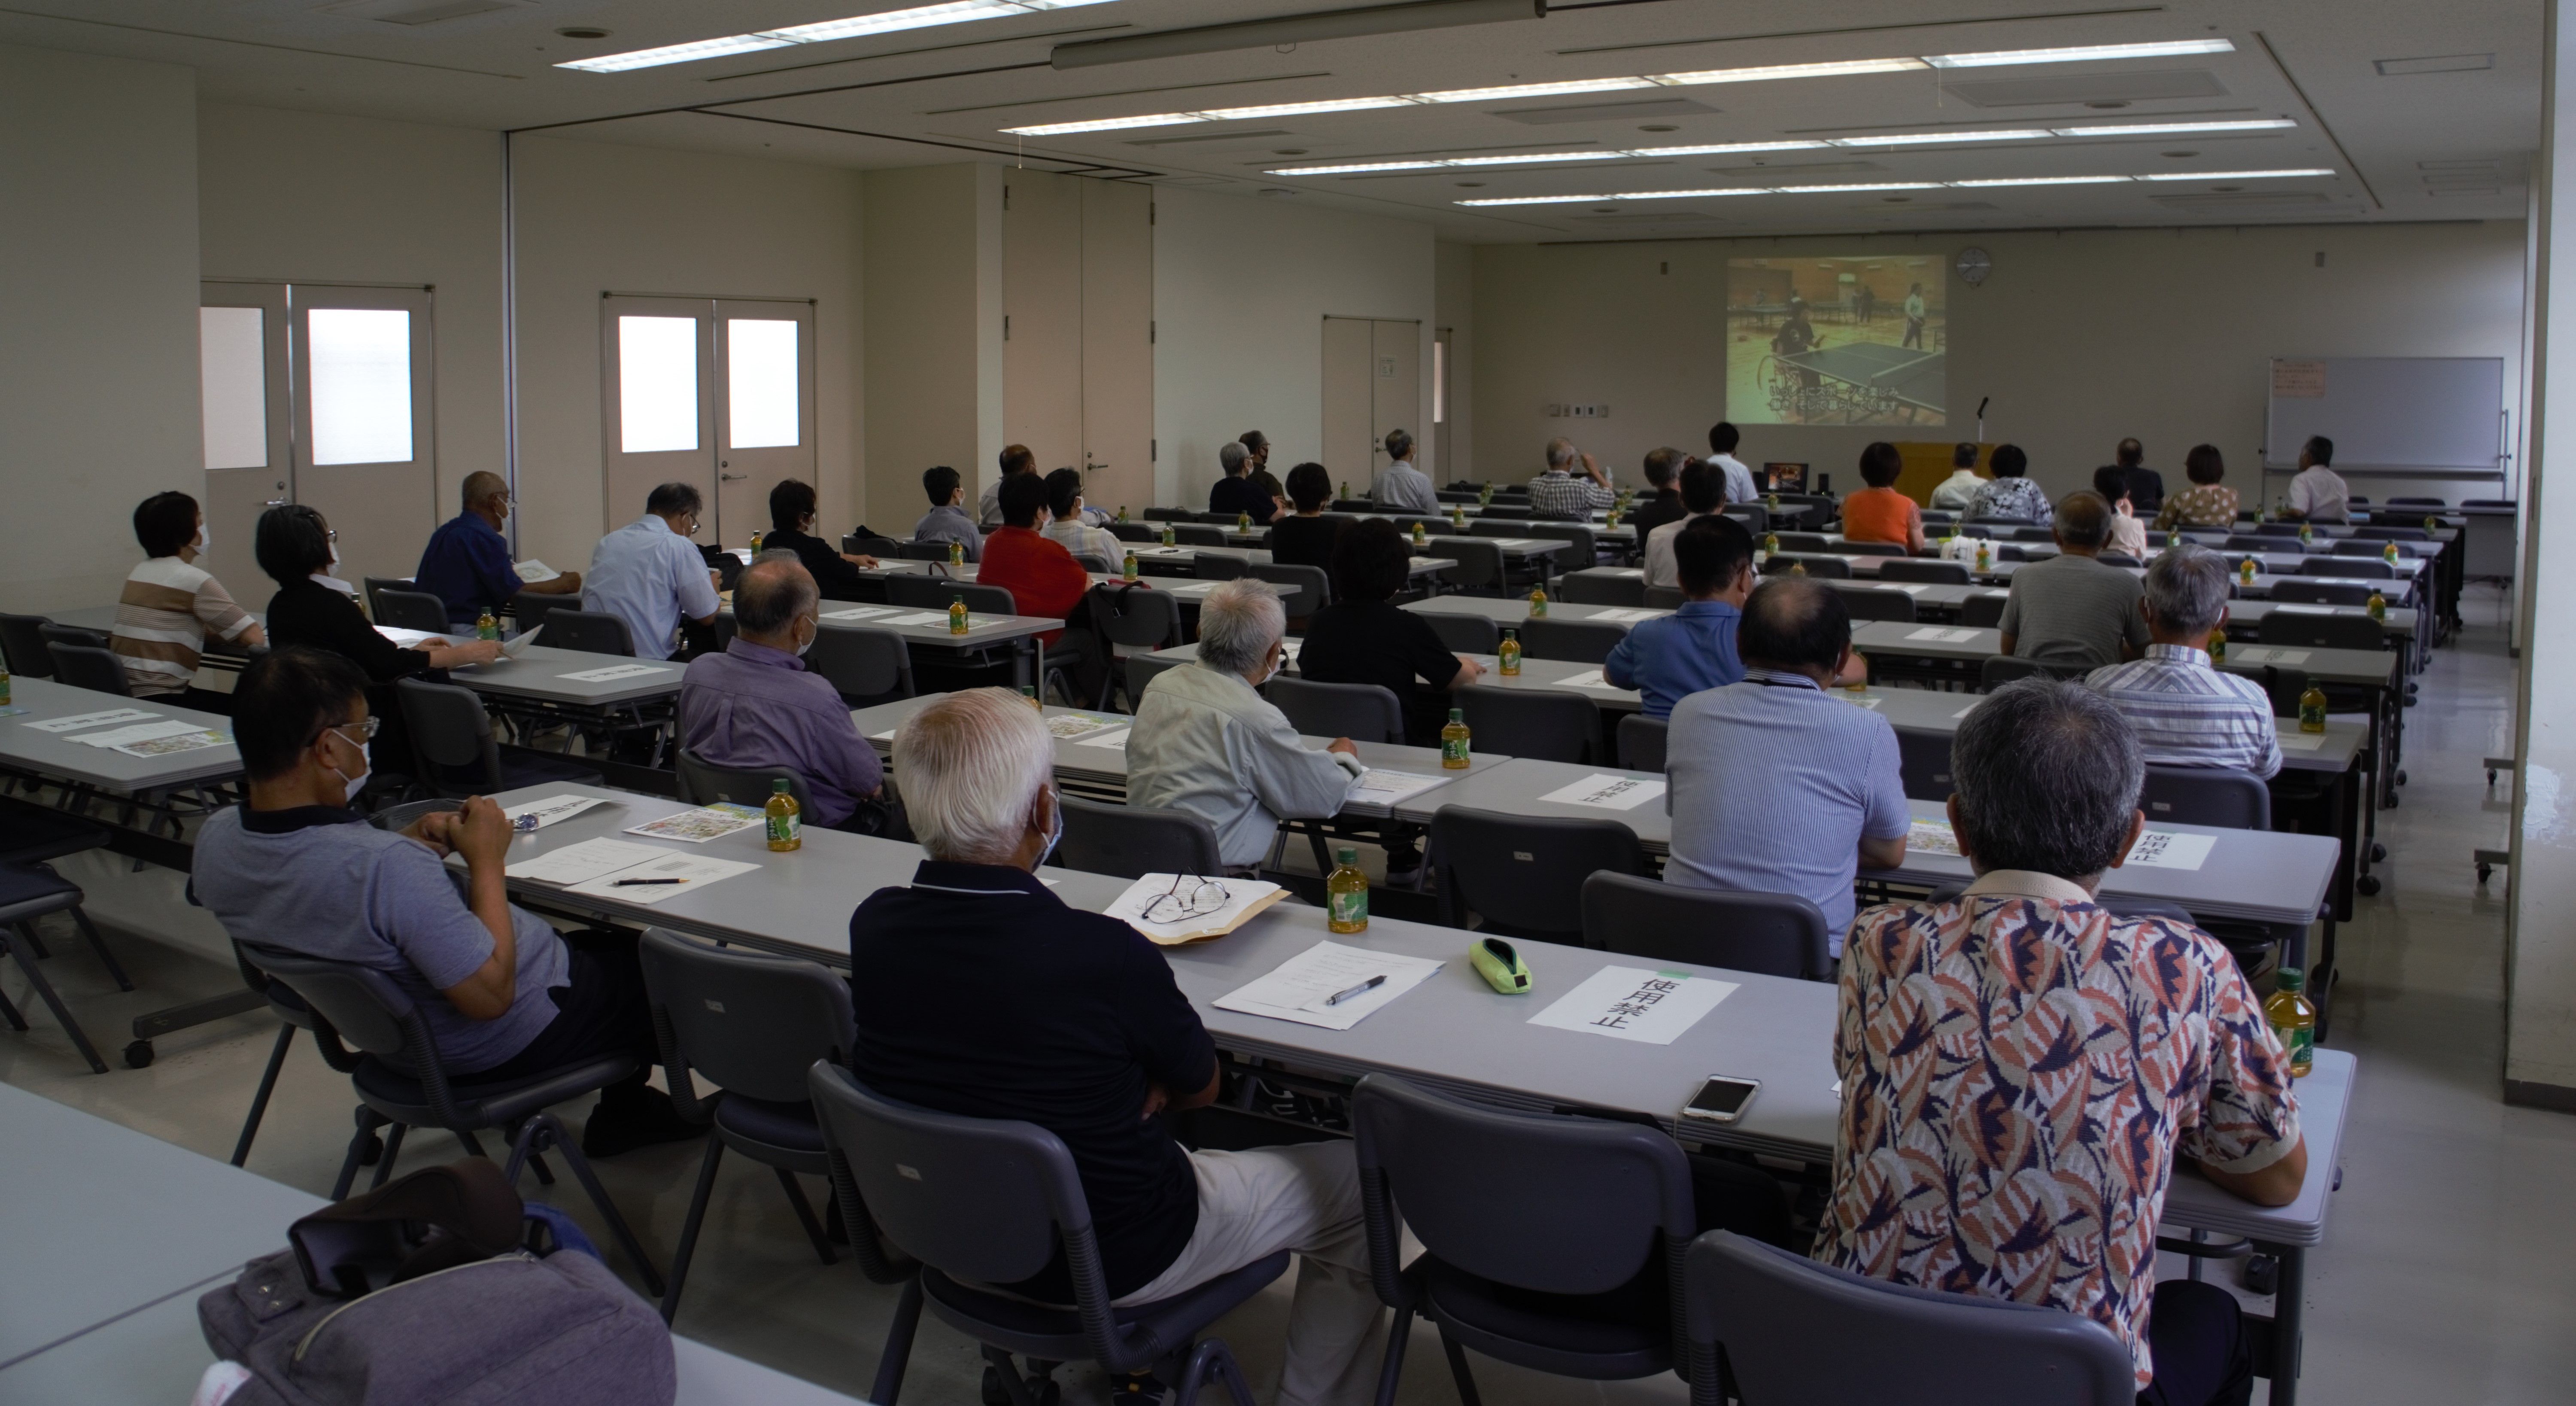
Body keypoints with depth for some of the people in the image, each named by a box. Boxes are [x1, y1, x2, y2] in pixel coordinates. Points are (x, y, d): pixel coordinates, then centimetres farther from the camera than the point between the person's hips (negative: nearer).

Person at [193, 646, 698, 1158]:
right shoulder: (386, 866, -40)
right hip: (510, 1045, -8)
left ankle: (624, 1113, 42)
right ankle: (625, 1111, 42)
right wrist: (486, 861, -21)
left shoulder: (214, 840, -14)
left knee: (600, 943, 29)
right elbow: (491, 995, -30)